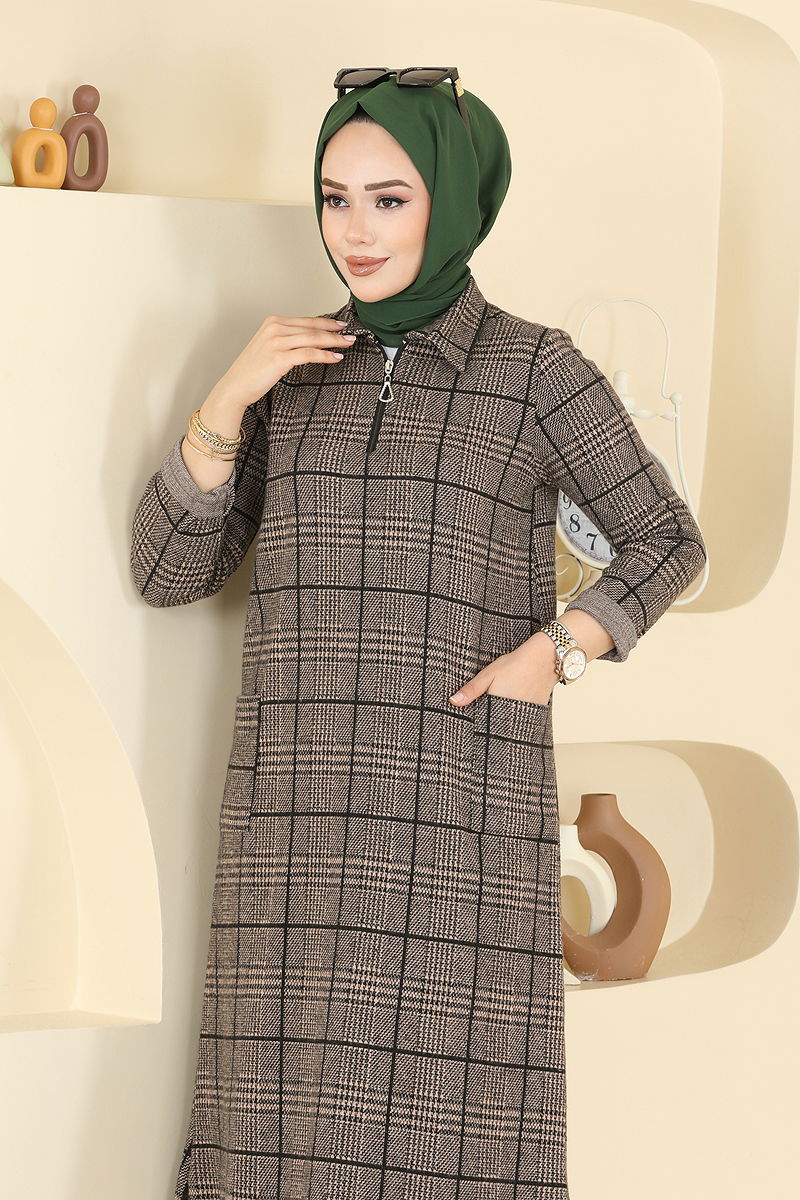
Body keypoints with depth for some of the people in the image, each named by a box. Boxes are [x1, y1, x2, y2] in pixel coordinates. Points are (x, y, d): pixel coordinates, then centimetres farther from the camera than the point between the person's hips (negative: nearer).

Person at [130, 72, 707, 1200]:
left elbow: (666, 540, 9)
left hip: (465, 803, -3)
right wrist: (227, 402, -4)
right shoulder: (289, 370, 11)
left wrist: (558, 650, -7)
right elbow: (167, 572, 7)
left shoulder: (537, 368, 2)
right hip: (302, 806, 3)